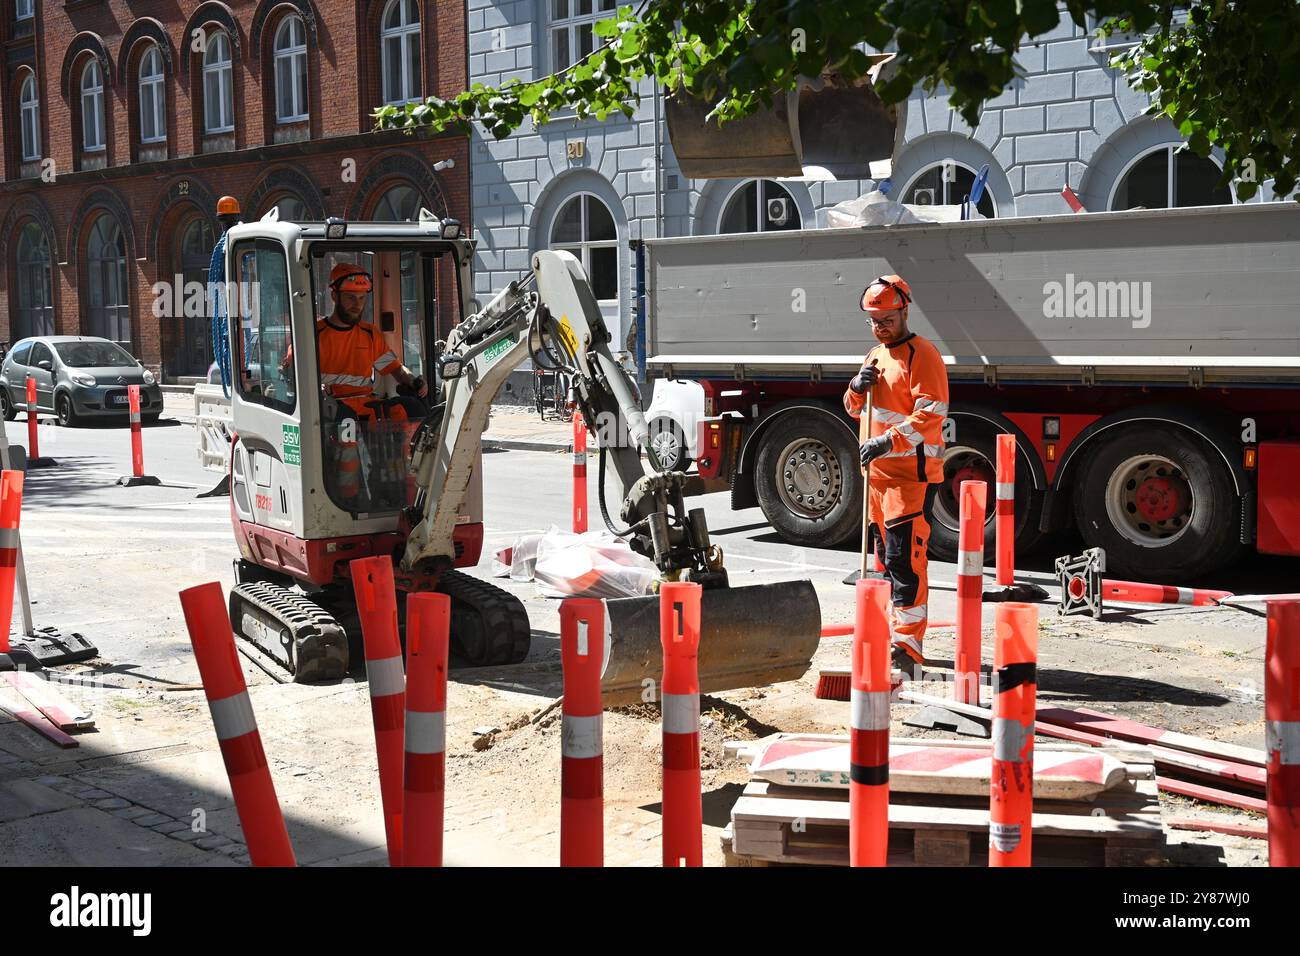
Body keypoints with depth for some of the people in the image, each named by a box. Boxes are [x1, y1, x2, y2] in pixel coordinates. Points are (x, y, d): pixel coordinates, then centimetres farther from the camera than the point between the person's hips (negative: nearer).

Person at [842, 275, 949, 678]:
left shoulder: (921, 354, -10)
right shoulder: (876, 356, 17)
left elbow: (931, 413, -20)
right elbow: (854, 409, 23)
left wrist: (887, 441, -27)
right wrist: (857, 387, 0)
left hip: (913, 474, -9)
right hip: (880, 473, 9)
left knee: (904, 559, -13)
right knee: (887, 558, 14)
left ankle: (909, 650, -13)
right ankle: (895, 635, 23)